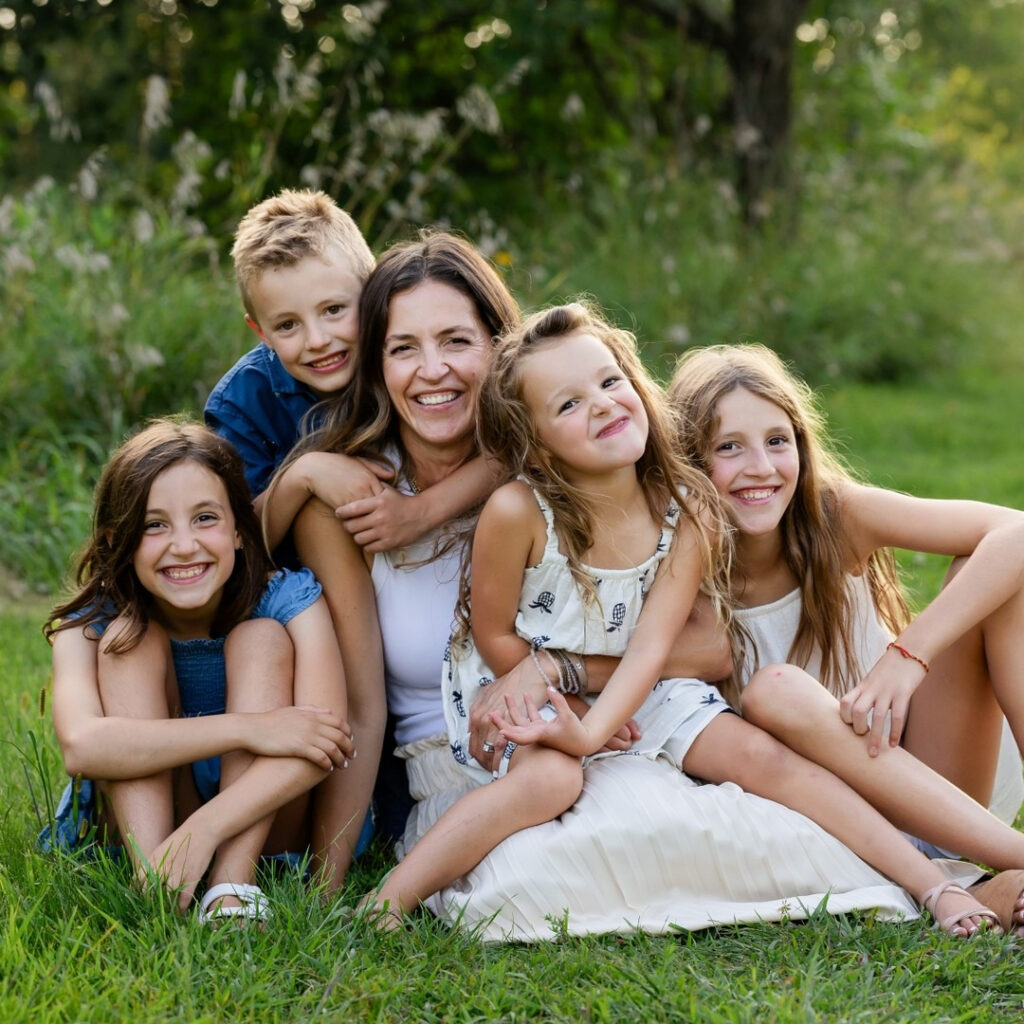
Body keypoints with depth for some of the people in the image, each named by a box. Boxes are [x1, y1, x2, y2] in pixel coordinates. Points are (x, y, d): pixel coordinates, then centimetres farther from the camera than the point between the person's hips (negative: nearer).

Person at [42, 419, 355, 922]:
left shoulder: (287, 601, -15)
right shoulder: (89, 627, -14)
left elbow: (328, 738, -30)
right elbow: (80, 745, -35)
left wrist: (204, 828, -42)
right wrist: (250, 728, -40)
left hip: (260, 821, 0)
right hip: (141, 817, 0)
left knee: (261, 637, -21)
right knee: (127, 638, -20)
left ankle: (232, 891, -35)